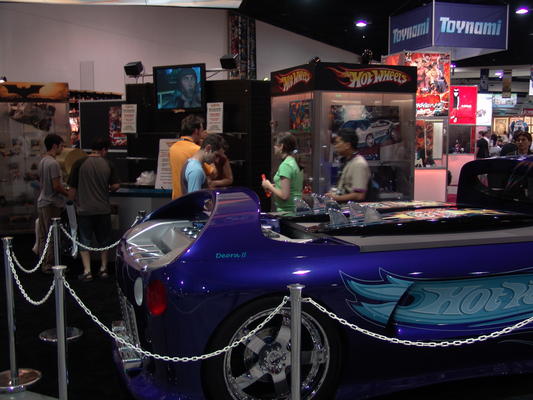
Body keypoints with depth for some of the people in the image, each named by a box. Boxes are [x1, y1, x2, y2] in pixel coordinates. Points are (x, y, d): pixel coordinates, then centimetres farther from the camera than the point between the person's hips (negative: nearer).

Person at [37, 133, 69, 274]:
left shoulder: (42, 161, 11)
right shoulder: (53, 163, -18)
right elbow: (56, 186, -21)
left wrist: (64, 190, 20)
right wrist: (69, 194, -7)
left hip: (42, 202, 9)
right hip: (52, 204, -9)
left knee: (43, 236, 14)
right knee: (52, 237, -1)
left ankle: (44, 264, 21)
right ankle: (49, 265, 3)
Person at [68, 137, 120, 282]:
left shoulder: (79, 164, -6)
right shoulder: (108, 164, -2)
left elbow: (73, 188, -3)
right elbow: (115, 186, -3)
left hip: (84, 209, -2)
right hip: (103, 209, 2)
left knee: (85, 241, 7)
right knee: (103, 240, 16)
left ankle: (87, 271, 2)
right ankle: (103, 269, 20)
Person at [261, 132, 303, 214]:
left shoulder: (285, 165, -16)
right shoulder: (294, 162, 11)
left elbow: (284, 195, -21)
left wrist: (269, 186, -8)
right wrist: (275, 187, 13)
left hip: (287, 210, -9)